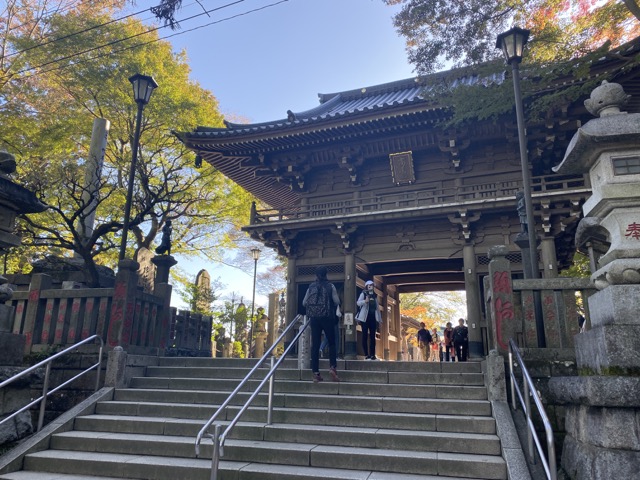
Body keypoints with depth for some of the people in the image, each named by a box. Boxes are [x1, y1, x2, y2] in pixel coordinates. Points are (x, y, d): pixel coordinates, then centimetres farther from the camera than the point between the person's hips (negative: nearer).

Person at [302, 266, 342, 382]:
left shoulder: (311, 287, 8)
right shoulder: (330, 286, 2)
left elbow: (304, 303, 10)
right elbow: (337, 302, 0)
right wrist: (337, 310, 21)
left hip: (314, 318, 2)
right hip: (327, 317, -2)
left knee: (315, 345, 3)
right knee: (332, 343, 9)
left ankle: (316, 373, 2)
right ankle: (332, 367, -8)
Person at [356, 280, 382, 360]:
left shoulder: (375, 295, 15)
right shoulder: (363, 294, 0)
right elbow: (358, 303, -14)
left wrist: (380, 318, 16)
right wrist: (365, 301, -32)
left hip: (373, 317, 4)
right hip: (365, 317, -4)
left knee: (372, 336, 3)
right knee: (365, 335, -2)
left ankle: (372, 354, 7)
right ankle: (366, 354, 1)